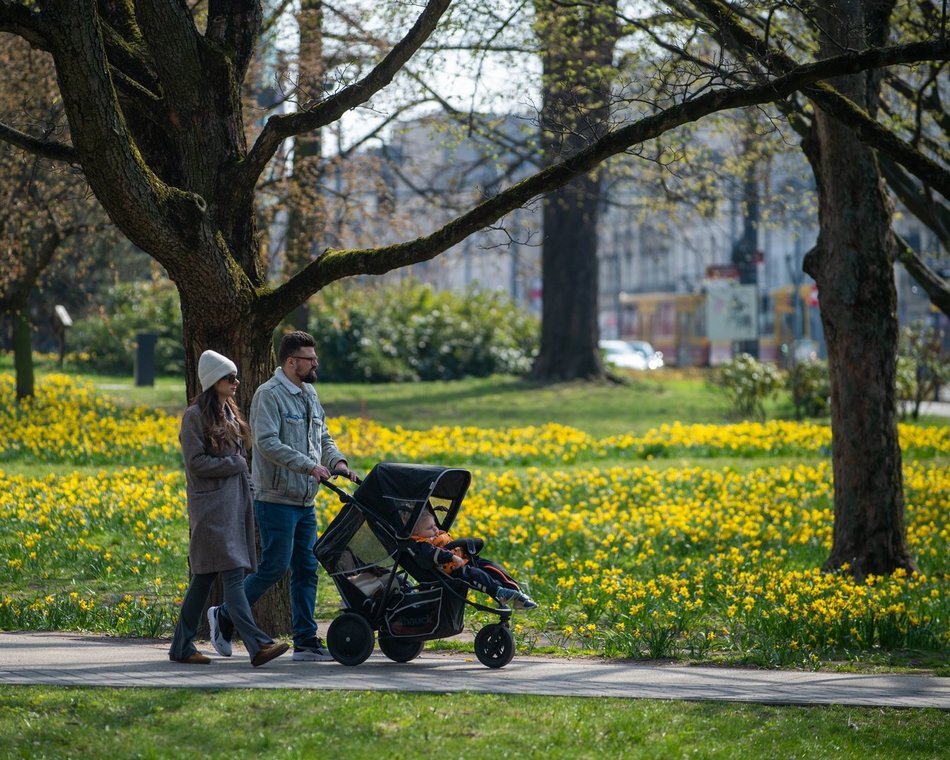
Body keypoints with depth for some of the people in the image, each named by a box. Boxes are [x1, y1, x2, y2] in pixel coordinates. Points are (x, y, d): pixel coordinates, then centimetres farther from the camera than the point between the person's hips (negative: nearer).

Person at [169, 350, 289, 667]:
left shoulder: (230, 414, 17)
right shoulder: (195, 416, -9)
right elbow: (196, 462, -15)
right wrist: (235, 464, -11)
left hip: (234, 506, 8)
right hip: (212, 507, -8)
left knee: (204, 578, 9)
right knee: (233, 576, -14)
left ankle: (182, 647, 14)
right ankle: (257, 645, -22)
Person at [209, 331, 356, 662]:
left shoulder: (309, 395, 16)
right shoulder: (269, 395, -11)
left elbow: (323, 438, 20)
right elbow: (267, 442, -22)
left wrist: (337, 460, -2)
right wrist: (309, 465, -27)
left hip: (305, 502, 9)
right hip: (277, 500, -9)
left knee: (306, 570, 6)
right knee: (274, 567, -9)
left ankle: (306, 641, 9)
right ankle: (224, 616, 7)